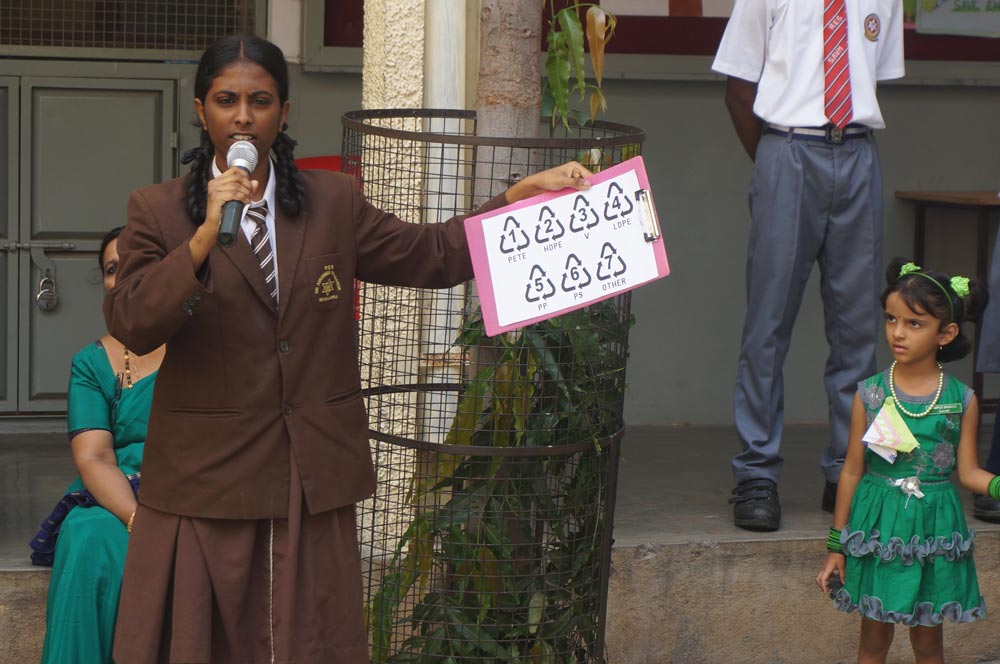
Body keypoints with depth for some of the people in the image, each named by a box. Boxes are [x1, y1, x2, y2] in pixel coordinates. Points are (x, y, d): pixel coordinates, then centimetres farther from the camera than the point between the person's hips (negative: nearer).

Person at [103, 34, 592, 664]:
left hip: (314, 478, 2)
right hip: (207, 475, -2)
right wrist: (205, 239, -25)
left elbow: (435, 254, 9)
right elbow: (130, 323, -14)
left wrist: (528, 192, 1)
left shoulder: (333, 203, 8)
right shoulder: (158, 211, -1)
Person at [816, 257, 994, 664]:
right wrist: (836, 546, 3)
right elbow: (852, 471, 1)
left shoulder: (962, 400, -3)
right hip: (877, 527, 0)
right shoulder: (870, 394, -4)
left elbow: (968, 471, 1)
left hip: (934, 530, 0)